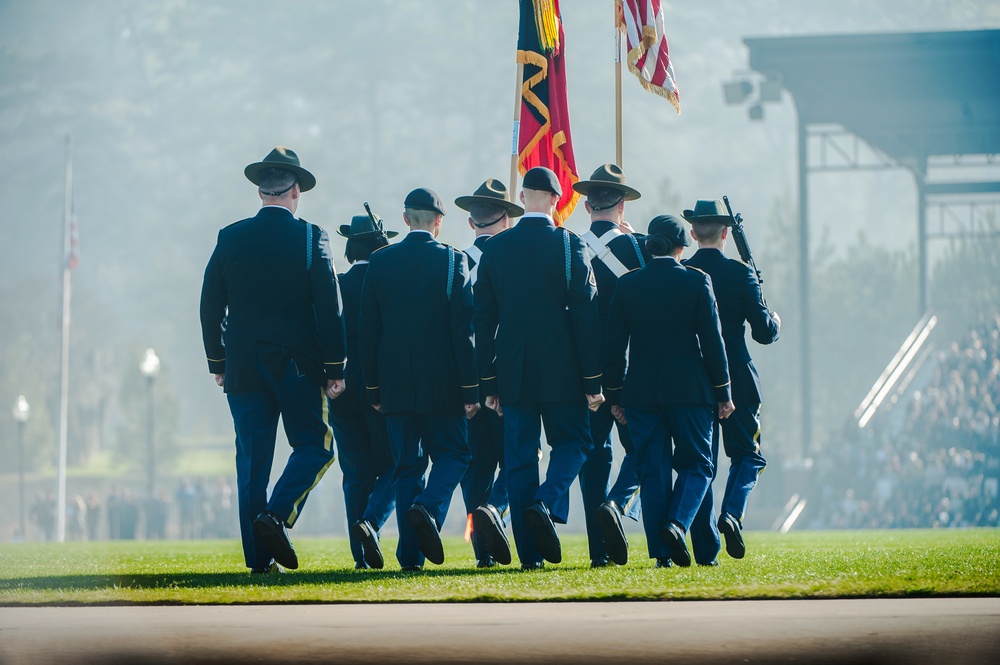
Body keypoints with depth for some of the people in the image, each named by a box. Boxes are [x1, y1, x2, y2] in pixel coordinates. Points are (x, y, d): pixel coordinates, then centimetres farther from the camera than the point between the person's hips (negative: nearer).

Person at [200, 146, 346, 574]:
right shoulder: (310, 238, -5)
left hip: (243, 369, 3)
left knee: (252, 458, 6)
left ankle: (259, 558, 3)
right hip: (298, 365, -3)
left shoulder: (230, 239, 3)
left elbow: (210, 308, 6)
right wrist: (335, 369, -2)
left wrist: (217, 363, 15)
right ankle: (276, 515, -14)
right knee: (315, 447, 8)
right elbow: (329, 309, -7)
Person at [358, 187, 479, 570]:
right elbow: (463, 328, -8)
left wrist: (374, 388, 11)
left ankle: (411, 555, 3)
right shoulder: (452, 261, -5)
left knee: (407, 465, 8)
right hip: (442, 383, -3)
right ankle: (428, 507, -18)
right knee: (452, 453, 11)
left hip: (395, 384, 3)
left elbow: (367, 329, 5)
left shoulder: (380, 262, 3)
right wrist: (470, 388, -5)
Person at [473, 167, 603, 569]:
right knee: (572, 441, 14)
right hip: (562, 371, -2)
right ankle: (547, 503, -14)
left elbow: (483, 319, 5)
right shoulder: (569, 245, -6)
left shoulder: (495, 248, 3)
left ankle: (530, 554, 3)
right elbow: (585, 313, -7)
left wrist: (488, 381, 10)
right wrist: (593, 378, -3)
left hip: (513, 371, 2)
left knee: (519, 458, 6)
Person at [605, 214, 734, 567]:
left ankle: (661, 551, 2)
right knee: (696, 464, 10)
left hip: (641, 392, 2)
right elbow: (712, 340, -4)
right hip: (690, 391, -2)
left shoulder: (627, 285, 2)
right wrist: (723, 392, 3)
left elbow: (615, 345, 3)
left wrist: (616, 395, 10)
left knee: (652, 470, 7)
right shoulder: (696, 281, -4)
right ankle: (677, 523, -15)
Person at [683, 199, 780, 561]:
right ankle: (732, 513, -14)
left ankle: (705, 550, 3)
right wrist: (775, 323, 14)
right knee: (747, 455, 13)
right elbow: (764, 332, -6)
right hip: (736, 381, -2)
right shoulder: (740, 274, -7)